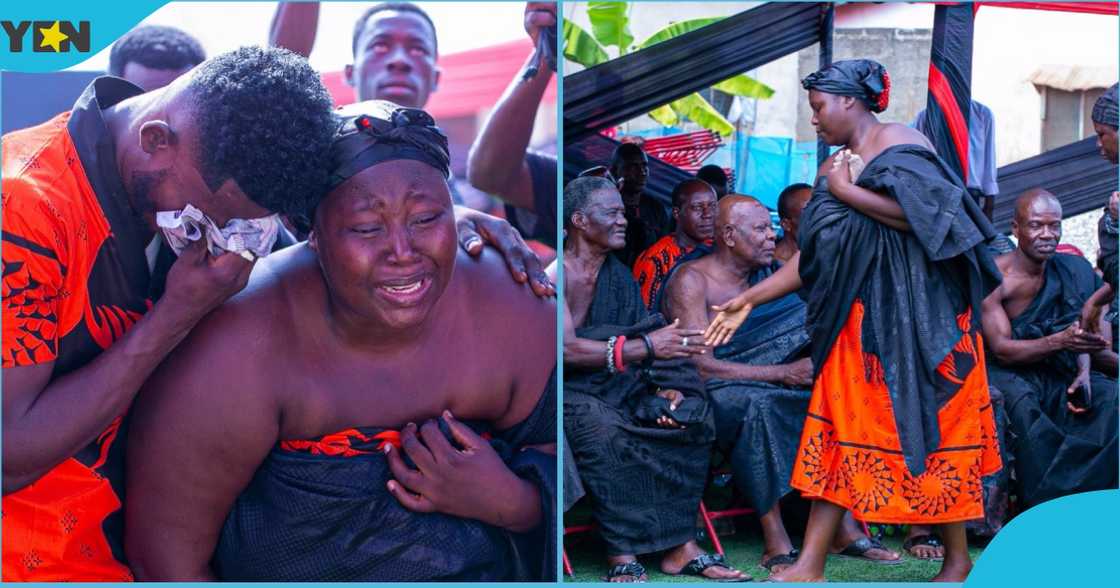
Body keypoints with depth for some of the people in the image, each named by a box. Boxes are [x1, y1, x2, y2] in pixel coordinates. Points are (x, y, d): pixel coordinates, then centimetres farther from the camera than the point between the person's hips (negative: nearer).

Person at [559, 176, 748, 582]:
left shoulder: (617, 276, 13)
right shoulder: (557, 271, -10)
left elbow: (653, 347, 9)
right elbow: (565, 348, -23)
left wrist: (668, 388, -13)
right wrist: (644, 347, -29)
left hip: (610, 383, 7)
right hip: (568, 387, -7)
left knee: (689, 420, -12)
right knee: (603, 427, -36)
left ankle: (679, 544, -15)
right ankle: (622, 554, -29)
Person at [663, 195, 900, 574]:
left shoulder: (769, 273, 12)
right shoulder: (692, 280, -10)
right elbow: (700, 366, -19)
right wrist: (784, 374, -22)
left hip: (763, 385, 7)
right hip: (710, 395, -7)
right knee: (755, 403, -37)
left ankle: (845, 527, -17)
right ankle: (775, 540, -33)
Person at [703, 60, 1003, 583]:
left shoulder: (899, 142, -7)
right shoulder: (832, 171, 14)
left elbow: (921, 212, -23)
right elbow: (811, 256, 14)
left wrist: (846, 190, -14)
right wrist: (749, 300, 10)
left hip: (919, 317, -7)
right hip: (859, 321, 7)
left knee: (930, 429, 2)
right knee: (838, 431, 4)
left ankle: (958, 558, 20)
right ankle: (810, 567, 7)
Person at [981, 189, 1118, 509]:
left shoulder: (1069, 269, 2)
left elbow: (1079, 329, 7)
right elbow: (1002, 349, -18)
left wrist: (1084, 371, -15)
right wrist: (1059, 342, -34)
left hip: (1056, 370, 5)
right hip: (1006, 371, -5)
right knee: (1022, 406, -37)